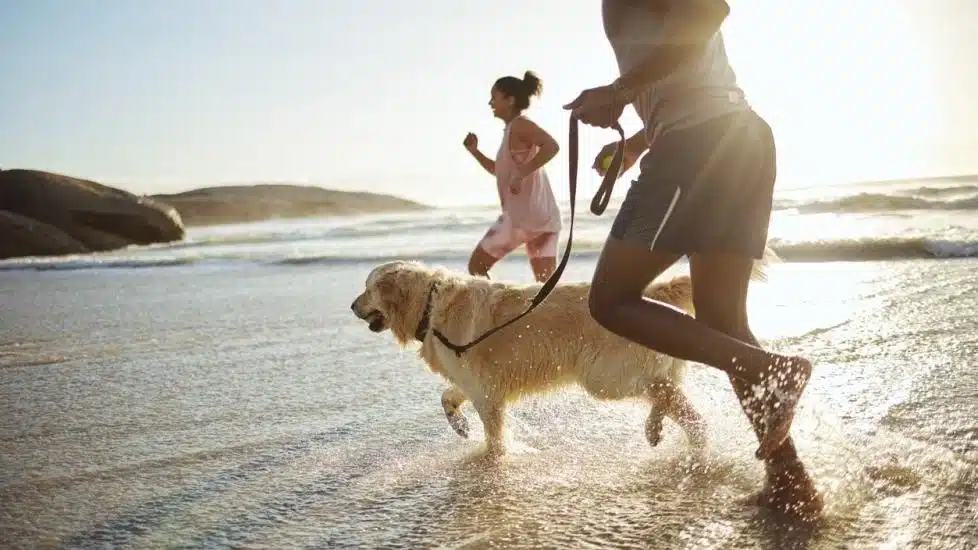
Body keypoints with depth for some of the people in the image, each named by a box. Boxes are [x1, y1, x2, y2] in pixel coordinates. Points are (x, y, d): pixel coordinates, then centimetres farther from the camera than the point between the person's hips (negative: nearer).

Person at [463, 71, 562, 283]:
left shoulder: (519, 124, -7)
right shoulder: (512, 129, 20)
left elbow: (551, 146, -25)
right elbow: (500, 171, 30)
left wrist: (521, 175, -27)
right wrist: (475, 151, 19)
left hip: (524, 215, -9)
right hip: (543, 216, 9)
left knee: (476, 265, 4)